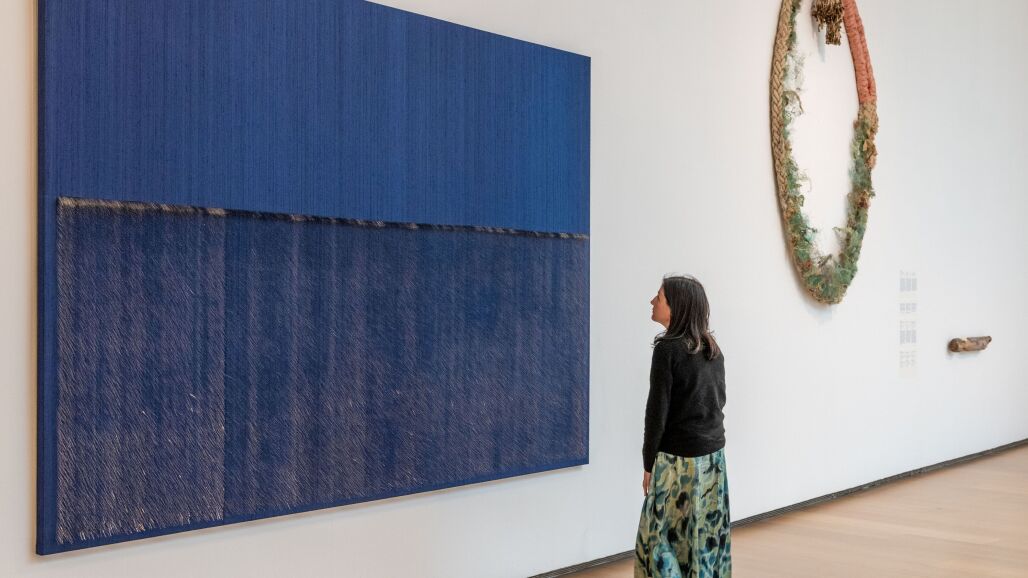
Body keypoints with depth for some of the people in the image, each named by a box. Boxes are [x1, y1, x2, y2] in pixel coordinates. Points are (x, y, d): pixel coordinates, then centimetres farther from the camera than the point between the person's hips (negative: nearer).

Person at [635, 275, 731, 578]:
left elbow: (658, 410, -14)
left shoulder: (668, 348, -15)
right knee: (709, 533, 12)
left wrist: (648, 462, -6)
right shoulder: (712, 348, 6)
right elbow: (719, 399, 13)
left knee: (666, 535, 1)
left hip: (679, 457, -7)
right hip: (714, 453, 7)